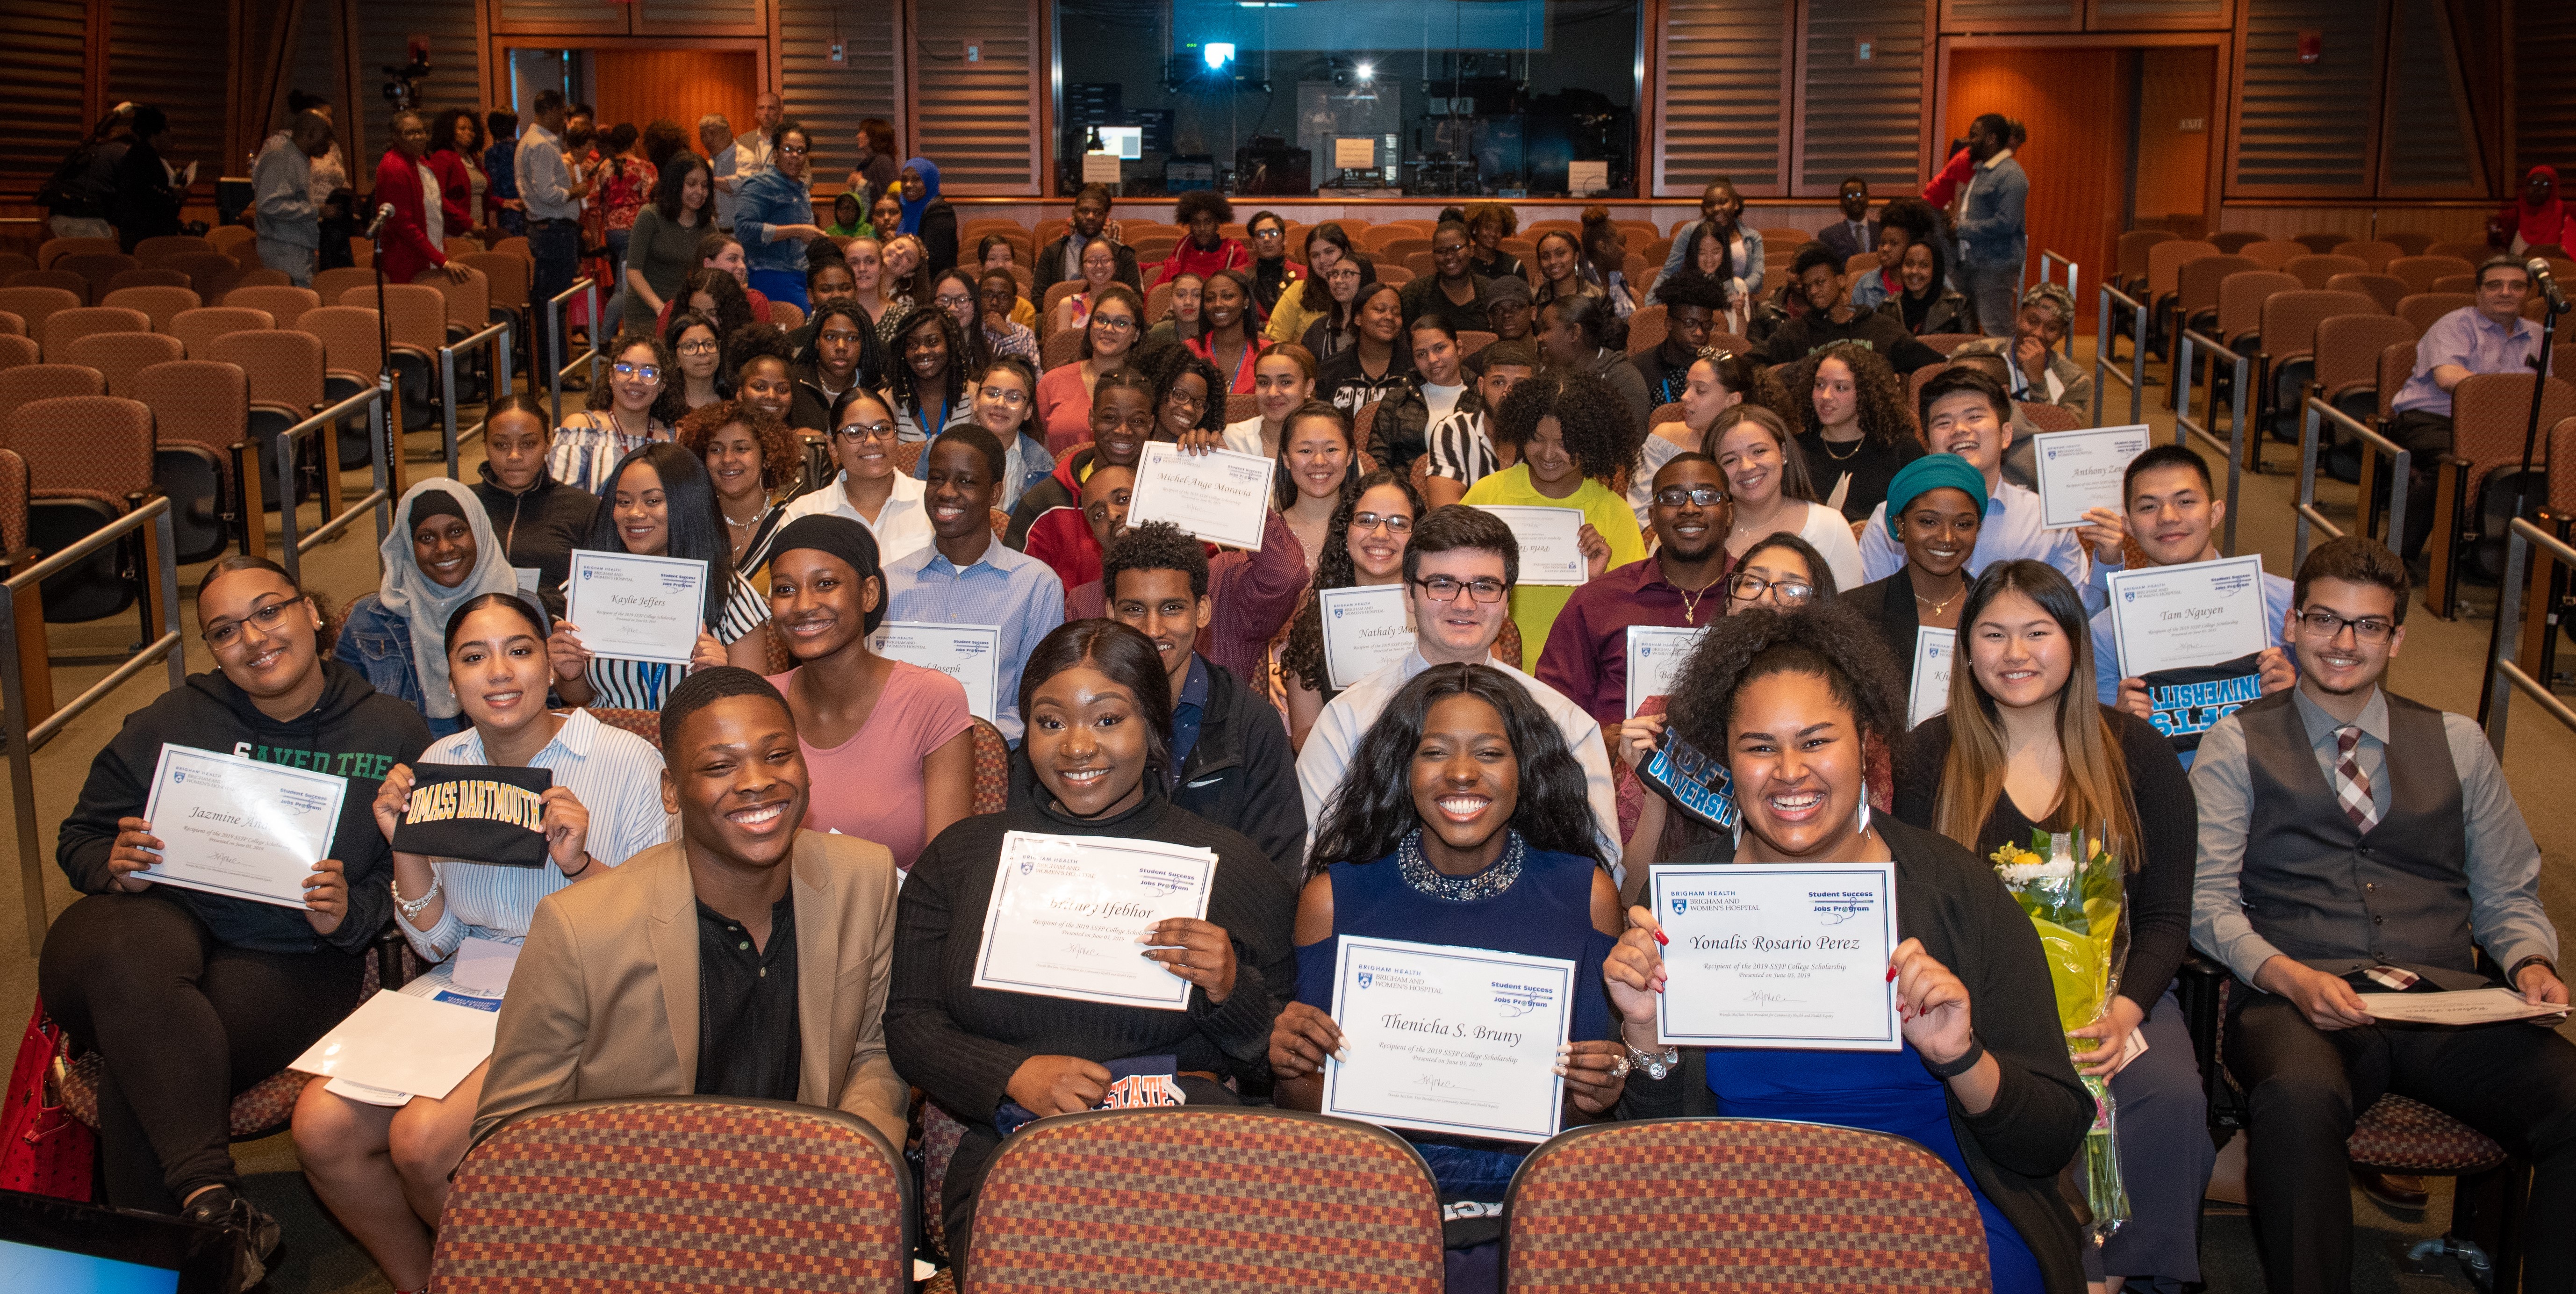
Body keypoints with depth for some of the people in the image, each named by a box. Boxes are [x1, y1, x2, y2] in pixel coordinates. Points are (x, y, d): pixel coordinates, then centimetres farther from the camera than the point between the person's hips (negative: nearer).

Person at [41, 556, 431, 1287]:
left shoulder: (392, 734, 6)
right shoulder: (171, 723, 12)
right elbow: (79, 840, 17)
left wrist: (350, 914, -14)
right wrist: (112, 865, -7)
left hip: (293, 964, -1)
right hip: (155, 928, 2)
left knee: (139, 1079, -31)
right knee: (127, 954, -39)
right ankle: (210, 1196, -42)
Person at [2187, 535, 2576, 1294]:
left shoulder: (2458, 743, 22)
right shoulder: (2238, 744, 12)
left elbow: (2508, 896, 22)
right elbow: (2206, 896, 3)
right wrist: (2288, 976, -15)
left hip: (2449, 1002, 3)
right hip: (2299, 999, -3)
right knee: (2296, 1101, -39)